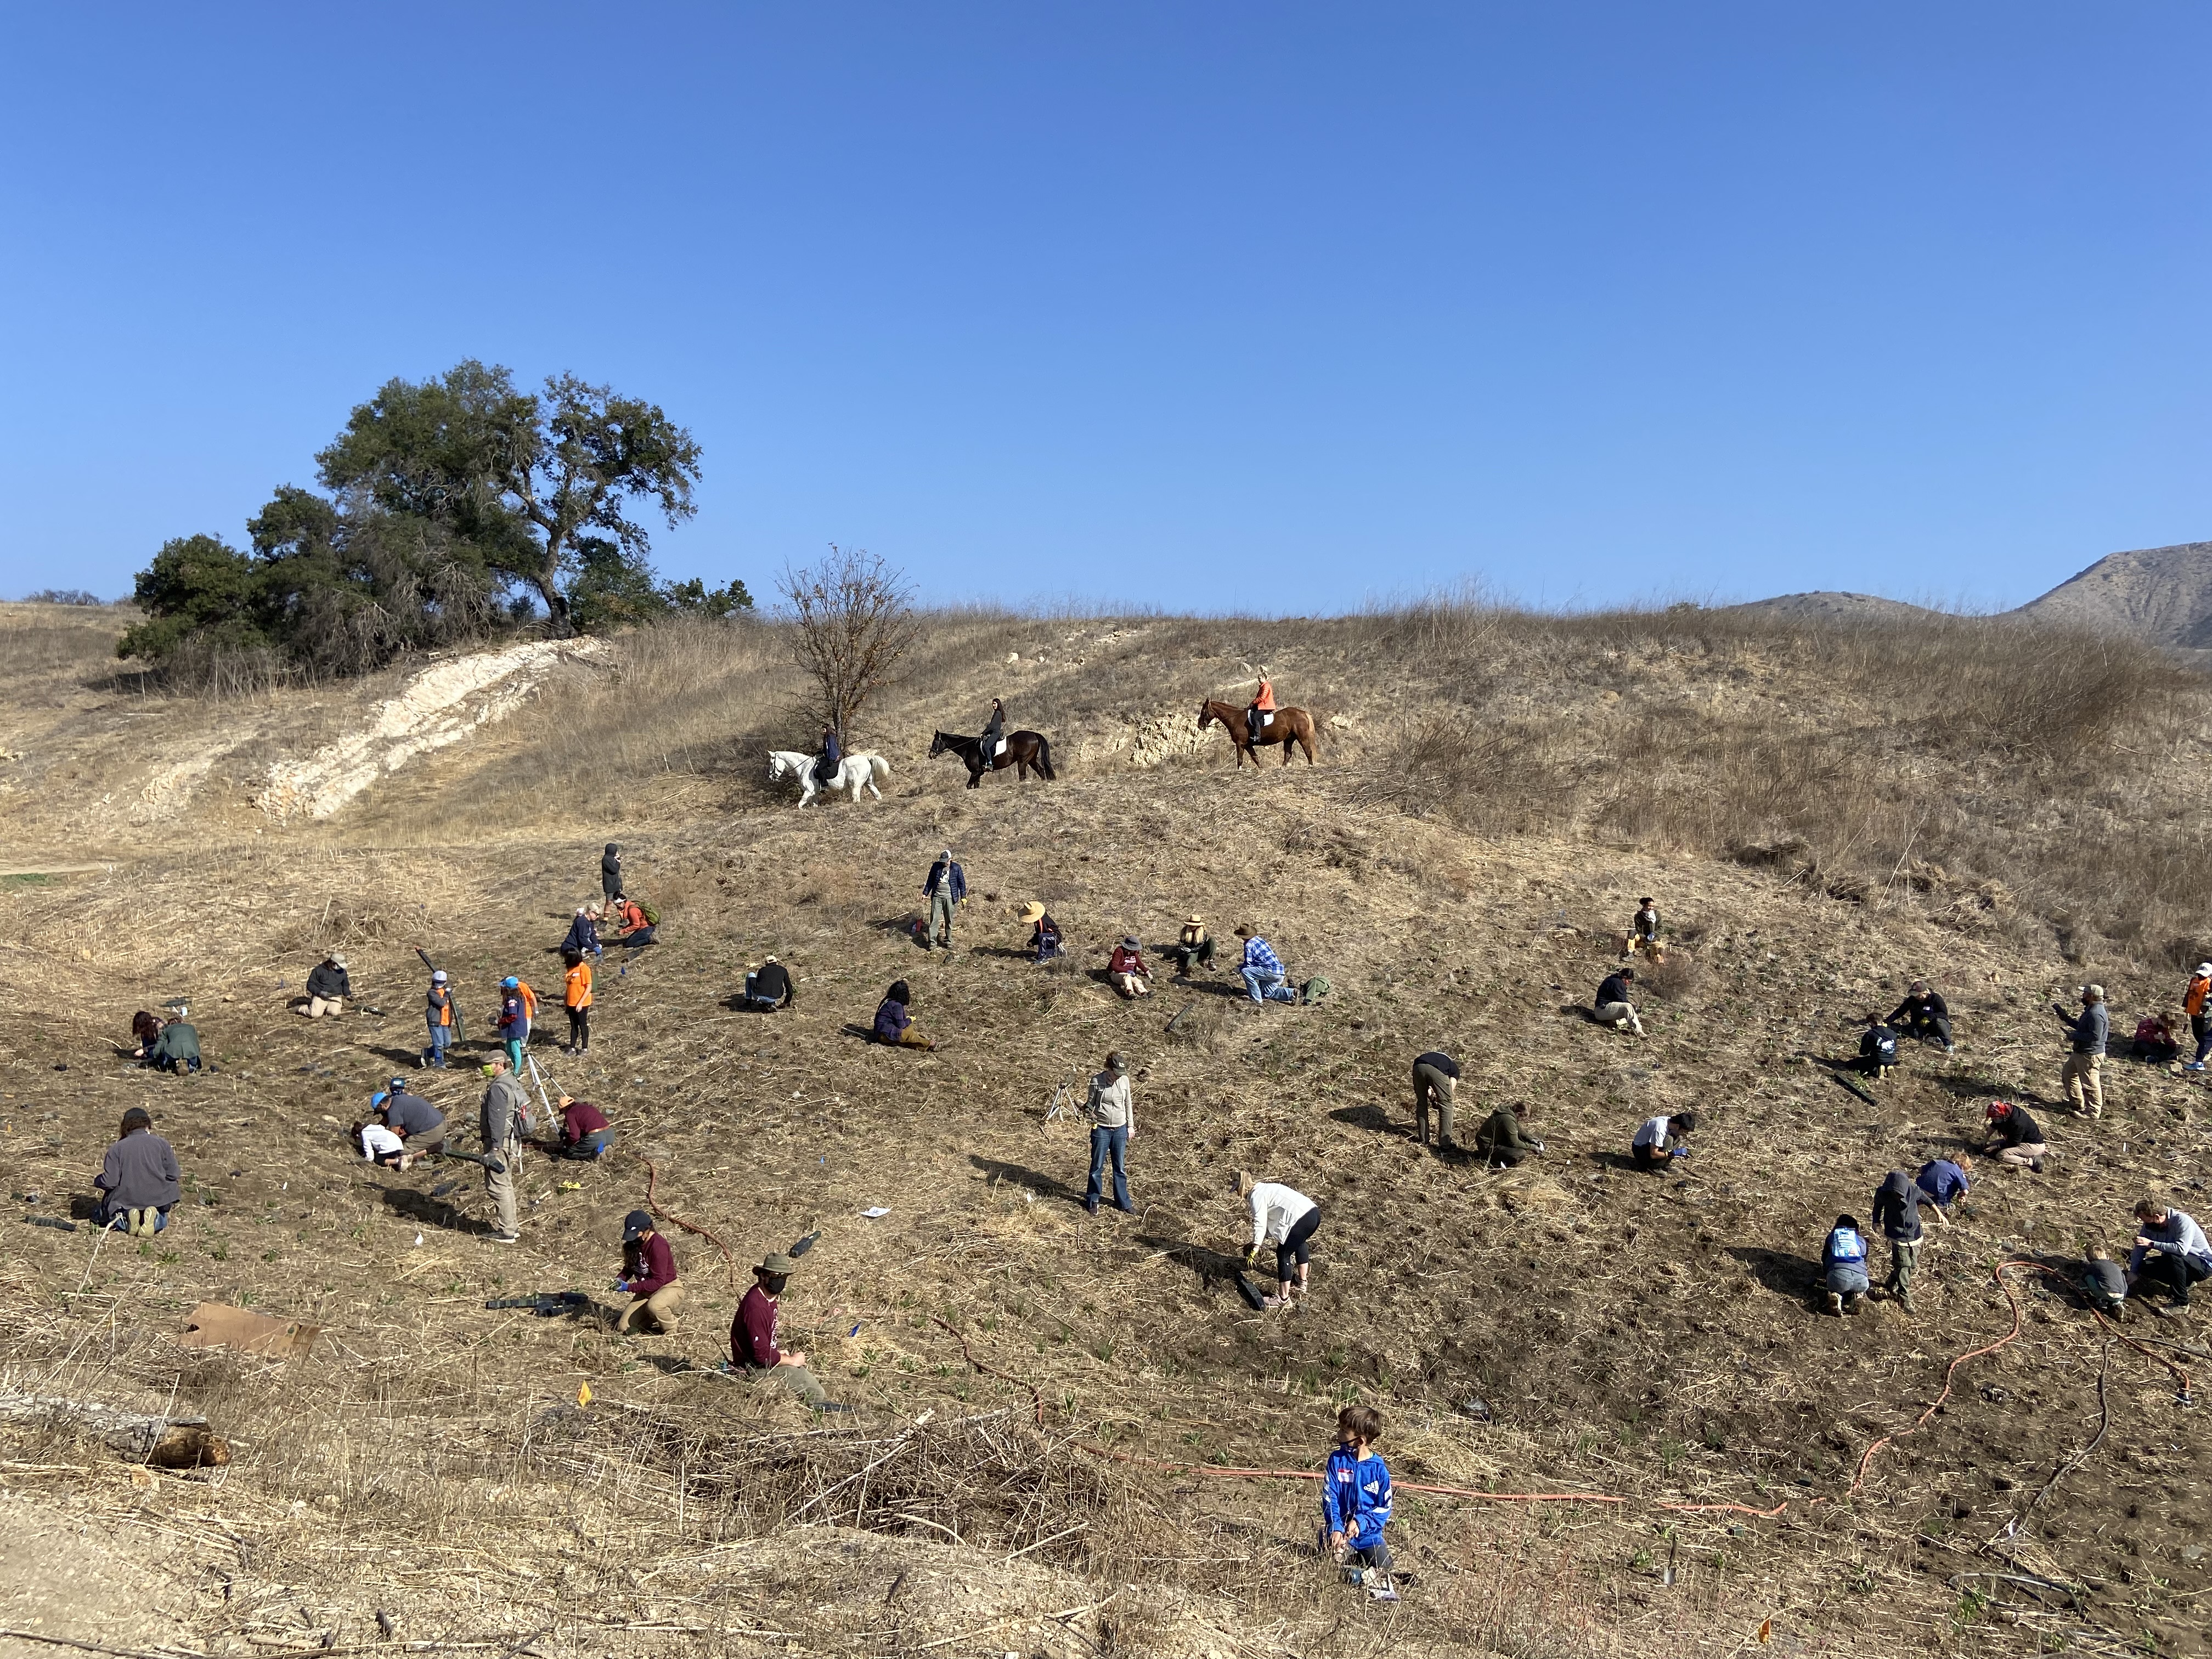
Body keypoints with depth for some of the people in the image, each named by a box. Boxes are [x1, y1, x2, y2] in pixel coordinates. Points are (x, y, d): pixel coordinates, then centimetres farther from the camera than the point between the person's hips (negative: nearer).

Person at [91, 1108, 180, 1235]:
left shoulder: (116, 1148, -4)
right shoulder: (162, 1144, -1)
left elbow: (109, 1182, -8)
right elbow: (173, 1175, -3)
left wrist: (97, 1180, 14)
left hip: (125, 1201, 0)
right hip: (157, 1200, 1)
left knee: (99, 1216, 28)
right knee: (163, 1218, 33)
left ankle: (124, 1219, -6)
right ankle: (155, 1218, -7)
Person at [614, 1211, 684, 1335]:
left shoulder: (658, 1246, -26)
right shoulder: (633, 1243, -3)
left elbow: (658, 1281, -26)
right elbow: (630, 1267, 12)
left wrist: (630, 1287, -29)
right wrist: (621, 1278, -10)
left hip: (668, 1287, -8)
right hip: (646, 1291, 8)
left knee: (653, 1305, -41)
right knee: (623, 1329, -1)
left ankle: (672, 1325, -9)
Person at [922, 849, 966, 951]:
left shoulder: (956, 868, -1)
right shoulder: (936, 866, 3)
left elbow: (962, 882, 5)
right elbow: (930, 881, 12)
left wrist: (963, 897, 2)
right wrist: (925, 893, 10)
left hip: (950, 897, -1)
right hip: (937, 897, 1)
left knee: (949, 920, 5)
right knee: (934, 919, -4)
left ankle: (948, 941, 17)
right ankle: (932, 941, -1)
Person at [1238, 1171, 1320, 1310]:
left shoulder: (1256, 1196, -3)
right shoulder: (1265, 1188, 26)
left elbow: (1260, 1224, -13)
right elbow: (1270, 1221, 29)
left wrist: (1256, 1247, -13)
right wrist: (1257, 1243, 28)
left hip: (1302, 1219, -10)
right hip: (1313, 1212, 10)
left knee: (1283, 1255, 2)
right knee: (1300, 1243, 35)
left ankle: (1283, 1299, 7)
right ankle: (1302, 1283, 53)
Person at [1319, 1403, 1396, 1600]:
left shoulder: (1379, 1468, -6)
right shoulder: (1337, 1460, -3)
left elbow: (1384, 1507, -2)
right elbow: (1329, 1498, -5)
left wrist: (1361, 1522, -17)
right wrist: (1335, 1528, -19)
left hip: (1369, 1533, 1)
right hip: (1341, 1531, -1)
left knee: (1383, 1565, -18)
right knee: (1335, 1558, -28)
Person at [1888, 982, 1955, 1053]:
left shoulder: (1935, 998, -13)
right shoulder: (1912, 999, -2)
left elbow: (1945, 1014, -19)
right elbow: (1900, 1011, -1)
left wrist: (1930, 1017, -34)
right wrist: (1887, 1022, -12)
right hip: (1920, 1027, 3)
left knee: (1938, 1021, -38)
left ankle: (1949, 1044, -34)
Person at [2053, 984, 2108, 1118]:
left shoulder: (2096, 1014, -25)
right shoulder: (2091, 1009, 9)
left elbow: (2095, 1036, -30)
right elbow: (2080, 1026, 20)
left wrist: (2075, 1035, -21)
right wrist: (2063, 1015, 17)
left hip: (2090, 1055, -12)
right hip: (2081, 1052, 12)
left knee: (2090, 1083, 0)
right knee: (2069, 1074, 24)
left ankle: (2093, 1111, 12)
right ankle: (2077, 1103, 37)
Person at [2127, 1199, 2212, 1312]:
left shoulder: (2182, 1221, -29)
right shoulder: (2149, 1224, -10)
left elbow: (2182, 1249, -43)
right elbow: (2140, 1248, -4)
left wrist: (2152, 1244, -41)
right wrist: (2132, 1272, -11)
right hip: (2175, 1261, 8)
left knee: (2172, 1256, -36)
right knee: (2143, 1267, -8)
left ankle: (2181, 1303, -23)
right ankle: (2185, 1282, 11)